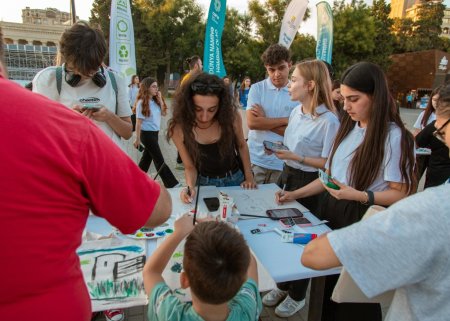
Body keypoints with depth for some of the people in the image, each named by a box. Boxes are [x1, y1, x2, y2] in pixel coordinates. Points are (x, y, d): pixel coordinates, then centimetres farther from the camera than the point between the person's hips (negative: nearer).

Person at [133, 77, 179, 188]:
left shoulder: (156, 101, 5)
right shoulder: (142, 102, -14)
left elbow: (164, 113, 3)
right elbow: (139, 122, -14)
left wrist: (160, 100, -5)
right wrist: (137, 139, -13)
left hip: (155, 133, 7)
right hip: (147, 134, -7)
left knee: (147, 156, 16)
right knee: (159, 160, -4)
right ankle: (172, 183, -1)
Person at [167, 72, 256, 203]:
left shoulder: (231, 115, -22)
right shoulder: (179, 128, -22)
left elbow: (241, 145, -4)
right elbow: (190, 167, -12)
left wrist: (249, 177, -2)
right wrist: (190, 186, -30)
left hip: (236, 179, 1)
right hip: (205, 184, -1)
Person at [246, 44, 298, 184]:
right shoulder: (257, 89, -1)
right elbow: (252, 123, -12)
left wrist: (264, 120, -9)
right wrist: (285, 120, -9)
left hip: (282, 162, 0)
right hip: (255, 159, 0)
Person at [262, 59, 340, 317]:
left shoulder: (329, 120, -19)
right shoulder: (297, 111, 4)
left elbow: (328, 163, -17)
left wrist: (296, 158, -22)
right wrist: (280, 151, -2)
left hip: (309, 183, -7)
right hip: (287, 175, 7)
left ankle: (297, 296, 33)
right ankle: (283, 285, 40)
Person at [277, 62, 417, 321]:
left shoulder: (394, 137, -16)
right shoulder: (348, 128, 6)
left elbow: (400, 194, -14)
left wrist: (359, 195, -28)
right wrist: (295, 194, 3)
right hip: (331, 211, 7)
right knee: (328, 285, 20)